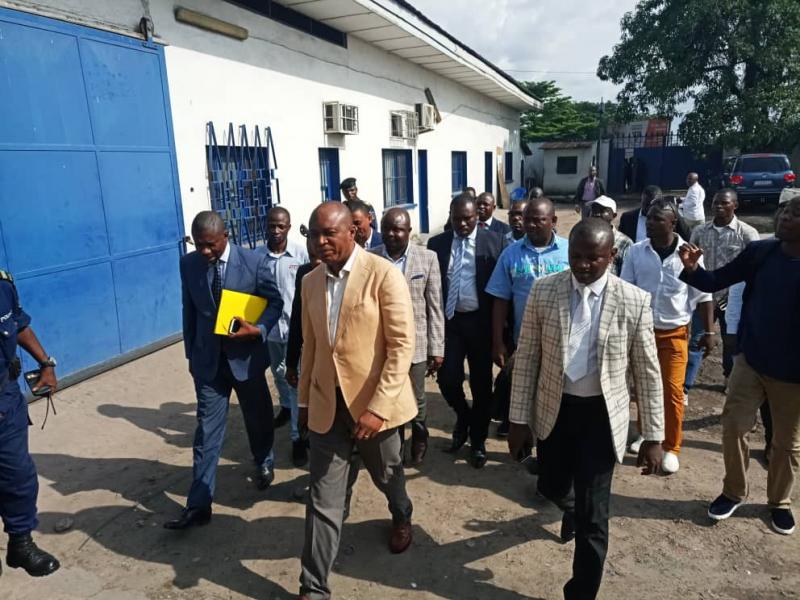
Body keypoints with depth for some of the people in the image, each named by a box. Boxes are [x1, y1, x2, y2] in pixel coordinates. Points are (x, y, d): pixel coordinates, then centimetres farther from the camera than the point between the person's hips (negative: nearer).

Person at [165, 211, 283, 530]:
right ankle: (198, 505, 11)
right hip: (208, 359, 1)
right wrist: (191, 354, 9)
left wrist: (259, 329, -20)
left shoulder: (252, 261, -12)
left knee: (258, 418, 18)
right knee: (207, 431, 3)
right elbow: (189, 310, 6)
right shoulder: (188, 264, -4)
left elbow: (275, 301, -3)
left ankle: (264, 463, 47)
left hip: (246, 356, -1)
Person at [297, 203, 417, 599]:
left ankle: (401, 517, 56)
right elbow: (309, 345, 12)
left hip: (373, 402, -3)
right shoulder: (310, 281, 4)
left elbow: (402, 345, -17)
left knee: (387, 476, 22)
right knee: (323, 500, 7)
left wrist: (378, 406, -22)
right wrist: (304, 399, 14)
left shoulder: (384, 275, -14)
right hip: (326, 405, 3)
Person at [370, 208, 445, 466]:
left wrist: (436, 348, -4)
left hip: (415, 343, 0)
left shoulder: (427, 258, -3)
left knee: (416, 401, 16)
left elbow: (435, 307, -2)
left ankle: (419, 444, 43)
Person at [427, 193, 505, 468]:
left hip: (481, 321, -1)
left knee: (481, 382, 9)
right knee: (447, 378, -4)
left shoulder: (494, 241, -2)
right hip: (448, 320, 1)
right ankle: (463, 418, 30)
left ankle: (478, 440, 29)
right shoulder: (436, 243, 2)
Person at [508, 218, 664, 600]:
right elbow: (526, 358, -4)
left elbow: (648, 374, -4)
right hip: (554, 409, 2)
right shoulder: (543, 291, -8)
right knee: (551, 487, 22)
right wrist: (519, 418, -3)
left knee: (592, 518, 4)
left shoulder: (634, 302, -12)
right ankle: (573, 507, 61)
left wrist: (653, 437, -2)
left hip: (601, 415, -2)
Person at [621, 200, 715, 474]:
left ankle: (671, 448, 17)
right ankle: (646, 433, 35)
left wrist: (709, 332, -5)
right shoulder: (635, 251, -6)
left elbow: (703, 296, -2)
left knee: (672, 390, 1)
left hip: (675, 333, -1)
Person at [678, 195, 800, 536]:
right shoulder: (759, 252, -6)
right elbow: (716, 282, -3)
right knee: (734, 427, 7)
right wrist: (692, 269, -22)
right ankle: (733, 492, 30)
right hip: (750, 360, 2)